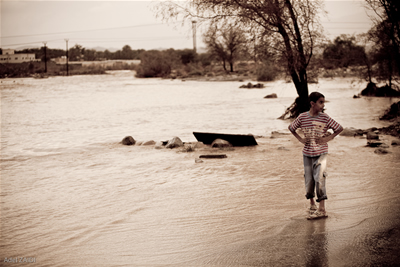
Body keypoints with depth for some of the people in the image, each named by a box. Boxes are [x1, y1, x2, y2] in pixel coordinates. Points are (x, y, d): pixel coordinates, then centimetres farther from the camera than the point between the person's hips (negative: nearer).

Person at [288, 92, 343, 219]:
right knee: (309, 180, 6)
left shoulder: (325, 118, -7)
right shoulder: (302, 117, -4)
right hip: (307, 153, 2)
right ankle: (312, 204, 26)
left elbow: (340, 128, 1)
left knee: (320, 178, -11)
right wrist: (300, 139, 1)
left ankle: (322, 209, -8)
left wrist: (328, 138, -9)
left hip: (321, 153, -2)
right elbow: (291, 127, 12)